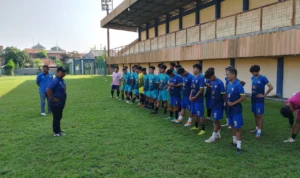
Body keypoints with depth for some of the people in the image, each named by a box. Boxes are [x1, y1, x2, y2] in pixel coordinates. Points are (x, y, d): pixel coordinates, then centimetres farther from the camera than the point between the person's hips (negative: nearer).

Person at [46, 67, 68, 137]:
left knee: (59, 117, 19)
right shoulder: (55, 81, -21)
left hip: (61, 103, 9)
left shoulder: (62, 80, 9)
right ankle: (56, 132, 12)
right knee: (56, 118, 1)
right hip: (55, 103, -9)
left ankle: (58, 131, 32)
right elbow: (48, 90, -31)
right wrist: (52, 98, -24)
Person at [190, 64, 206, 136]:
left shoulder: (201, 77, -15)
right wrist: (190, 96, 2)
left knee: (200, 115, -2)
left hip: (198, 99, -8)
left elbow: (201, 89, -18)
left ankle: (203, 129, 8)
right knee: (194, 113, 18)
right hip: (193, 99, 8)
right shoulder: (193, 77, 8)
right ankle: (196, 126, 34)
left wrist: (195, 97, -15)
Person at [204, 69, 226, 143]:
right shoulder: (211, 82, 4)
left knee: (216, 120, -2)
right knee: (216, 120, 17)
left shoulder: (220, 83, -18)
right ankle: (218, 134, 30)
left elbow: (224, 94, -15)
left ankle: (213, 137, 4)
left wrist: (225, 103, -10)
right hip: (214, 104, 8)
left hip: (219, 105, -7)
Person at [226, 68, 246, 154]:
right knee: (232, 126, 19)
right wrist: (226, 102, 7)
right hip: (230, 109, 8)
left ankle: (239, 146, 4)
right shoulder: (229, 84, 6)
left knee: (237, 127, -2)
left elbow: (243, 97, -20)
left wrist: (233, 103, -19)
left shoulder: (238, 85, -18)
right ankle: (234, 141, 35)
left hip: (236, 109, -8)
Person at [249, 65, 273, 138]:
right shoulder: (252, 78, 6)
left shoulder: (263, 78, -13)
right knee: (255, 114, 14)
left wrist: (264, 95, -13)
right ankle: (257, 128, 26)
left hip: (259, 100, -6)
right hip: (253, 99, 6)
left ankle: (259, 131, 3)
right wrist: (252, 95, 9)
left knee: (259, 115, -3)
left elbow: (271, 87, -15)